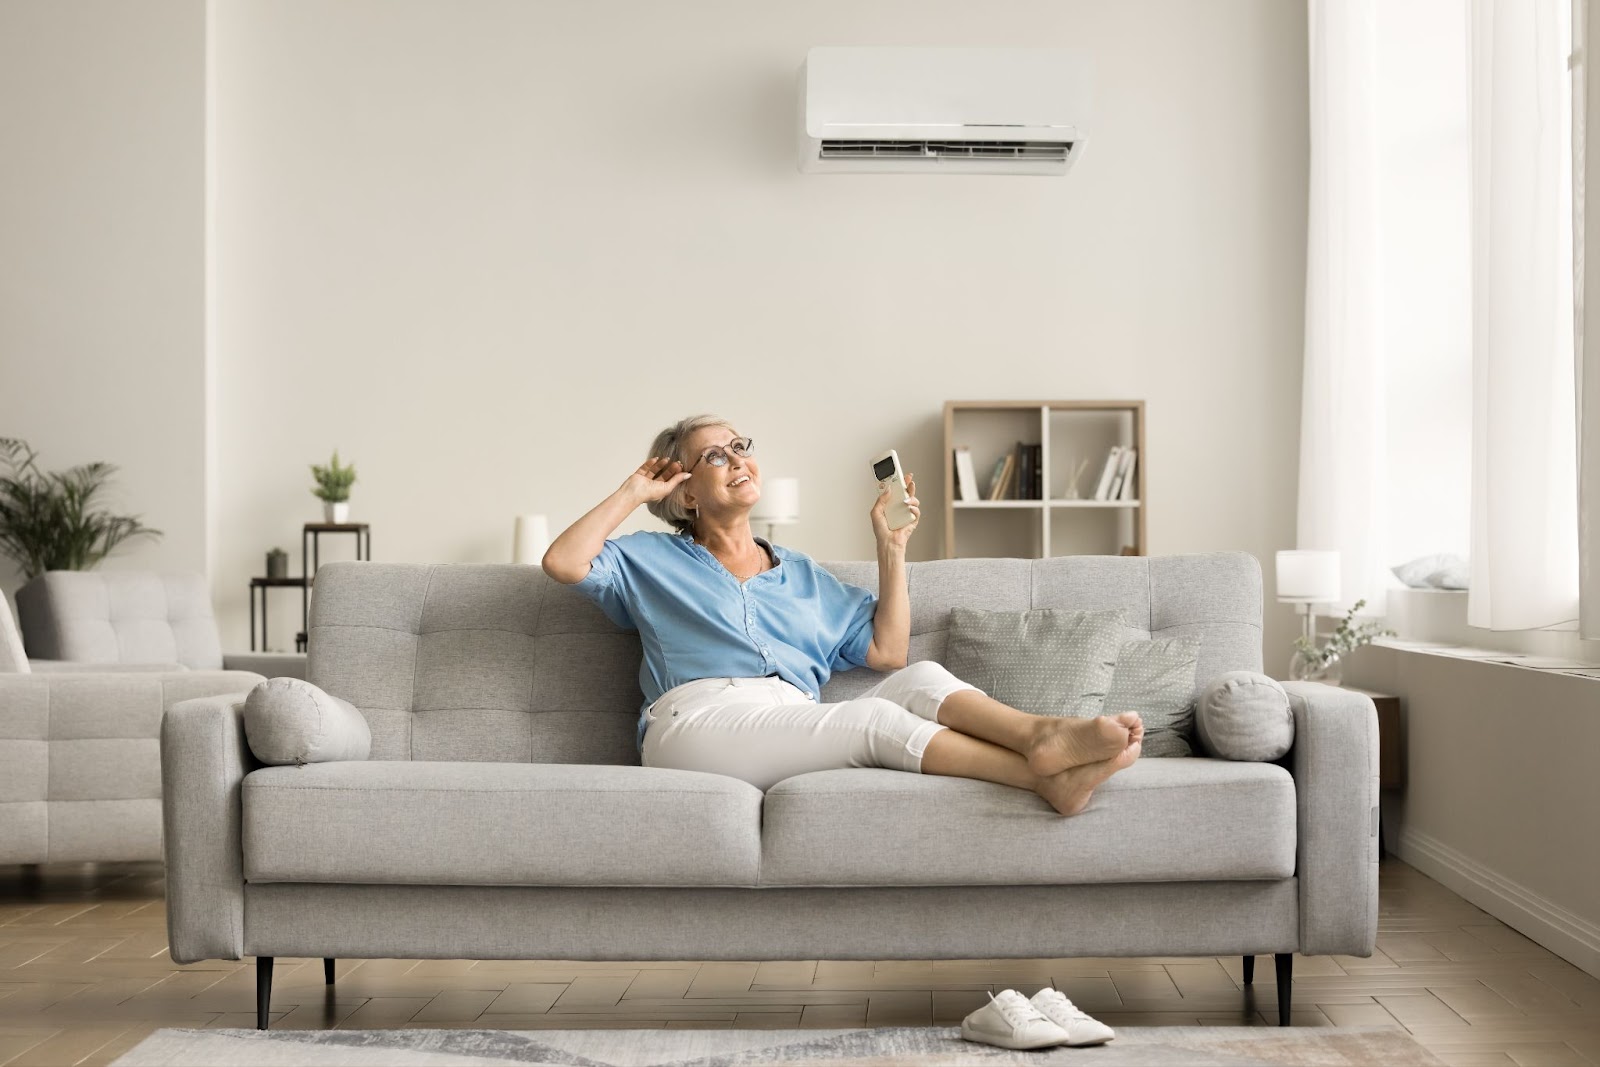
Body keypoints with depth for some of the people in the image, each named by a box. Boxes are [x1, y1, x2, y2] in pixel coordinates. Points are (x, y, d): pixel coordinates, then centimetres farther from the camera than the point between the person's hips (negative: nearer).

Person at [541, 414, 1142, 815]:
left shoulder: (802, 577, 31)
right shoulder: (652, 561, 23)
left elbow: (888, 651, 21)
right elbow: (563, 562, 4)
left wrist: (891, 546, 18)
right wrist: (634, 491, 14)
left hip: (794, 722, 5)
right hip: (699, 720, -5)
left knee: (920, 680, -24)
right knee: (878, 719, -30)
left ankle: (1043, 734, -52)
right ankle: (1046, 774, -49)